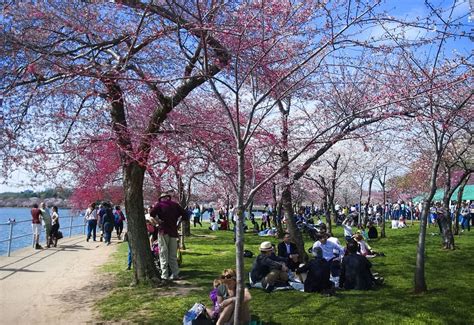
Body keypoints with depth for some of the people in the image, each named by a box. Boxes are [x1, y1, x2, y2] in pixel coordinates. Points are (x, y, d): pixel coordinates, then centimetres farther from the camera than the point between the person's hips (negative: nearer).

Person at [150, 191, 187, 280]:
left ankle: (164, 275, 1)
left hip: (164, 231, -3)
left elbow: (152, 213, -17)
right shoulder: (175, 204, 9)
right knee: (173, 255, 10)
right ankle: (175, 274, 9)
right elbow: (184, 213, 7)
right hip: (173, 231, 3)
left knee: (163, 254, 2)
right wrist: (177, 221, 12)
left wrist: (158, 221, -6)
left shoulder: (160, 204, 0)